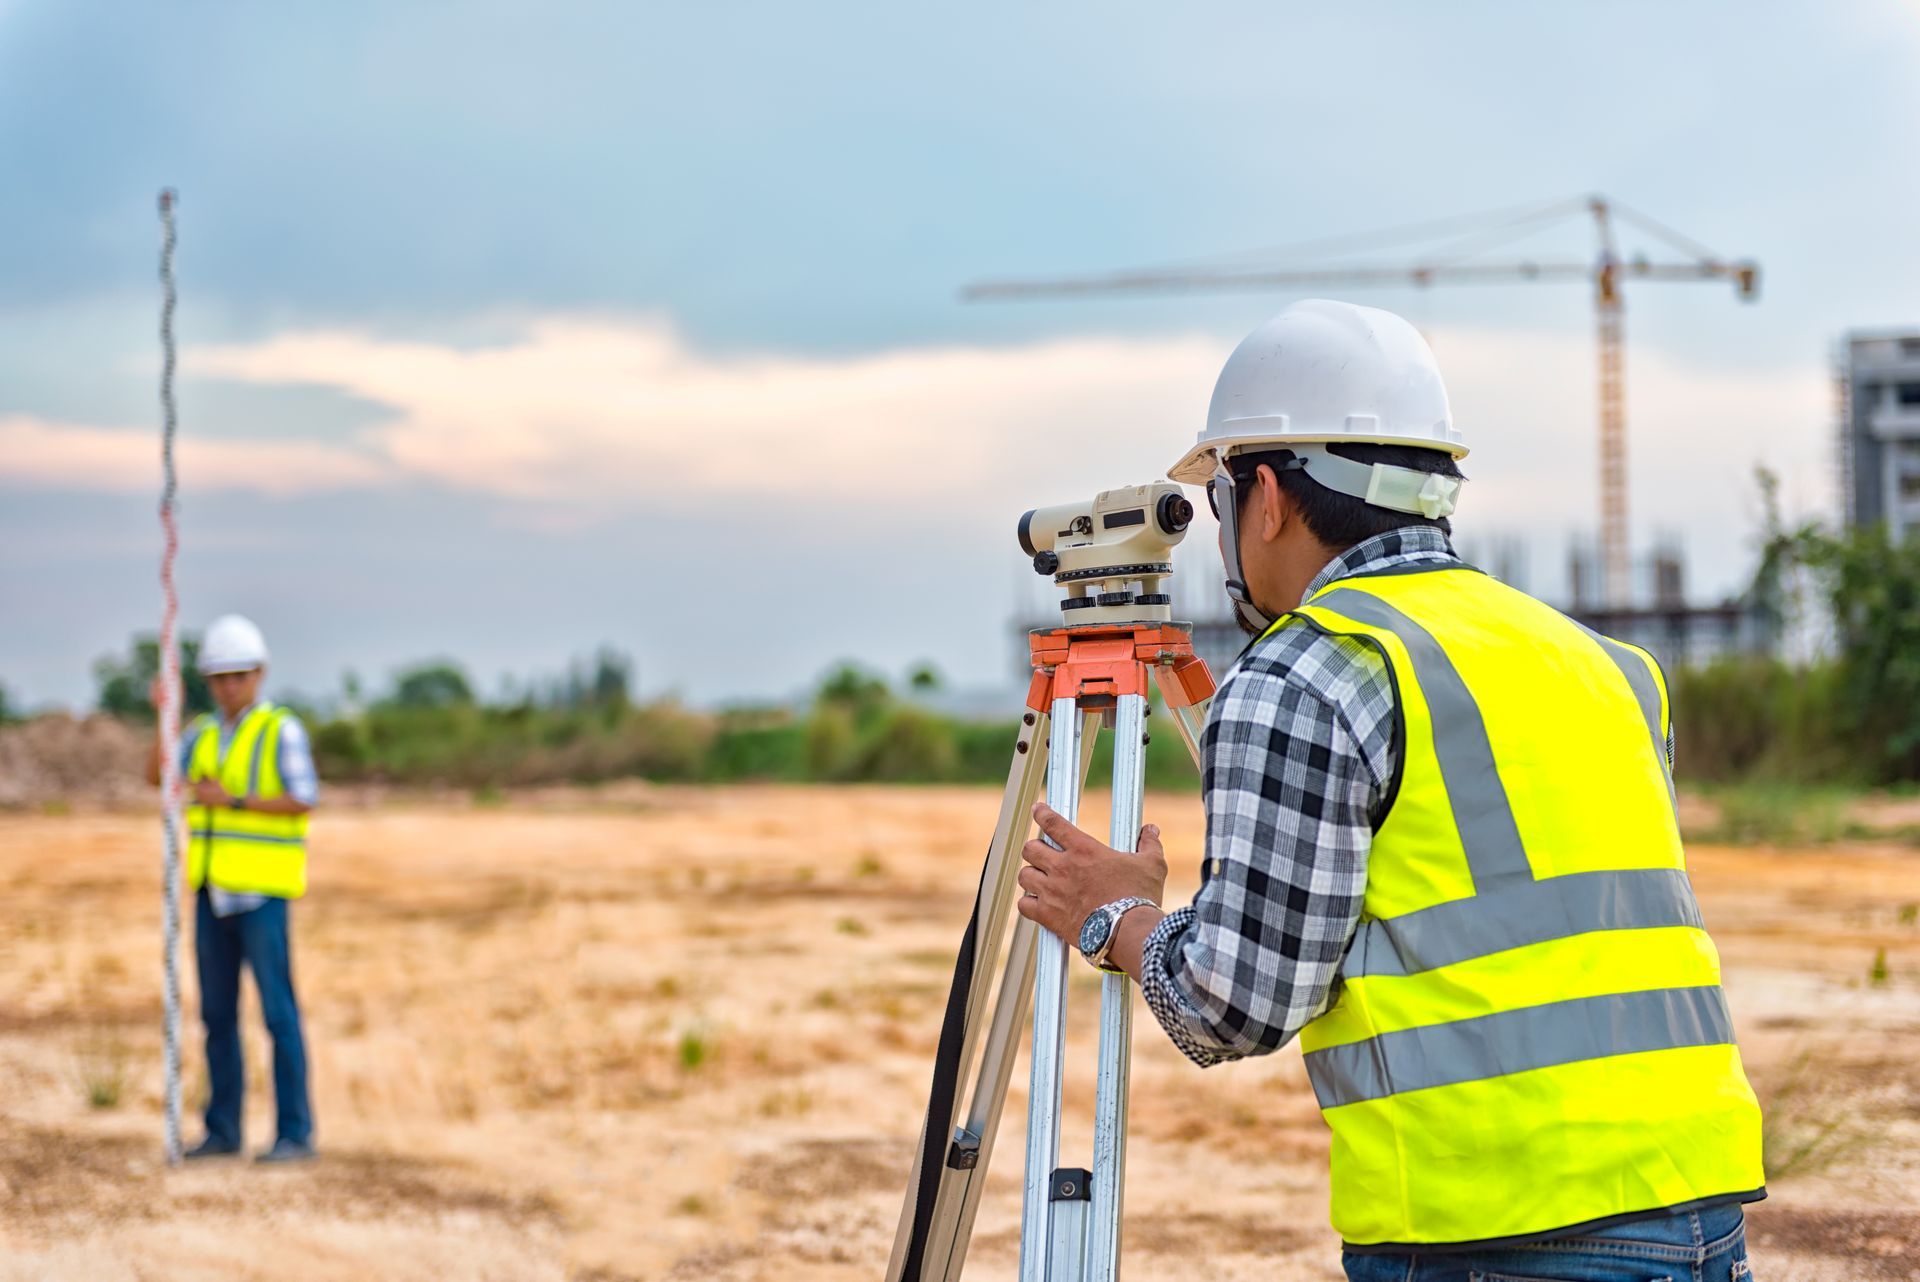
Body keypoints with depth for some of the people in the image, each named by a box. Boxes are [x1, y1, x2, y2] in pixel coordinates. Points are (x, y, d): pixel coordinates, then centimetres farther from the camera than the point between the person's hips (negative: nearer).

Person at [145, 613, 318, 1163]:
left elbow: (303, 801, -16)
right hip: (214, 890, 6)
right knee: (218, 1014, 8)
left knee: (278, 1011, -7)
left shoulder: (282, 730, -7)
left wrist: (233, 800, -22)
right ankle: (222, 1129, 14)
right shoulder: (203, 735, 12)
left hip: (262, 891, -6)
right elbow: (156, 775, -2)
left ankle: (295, 1133, -3)